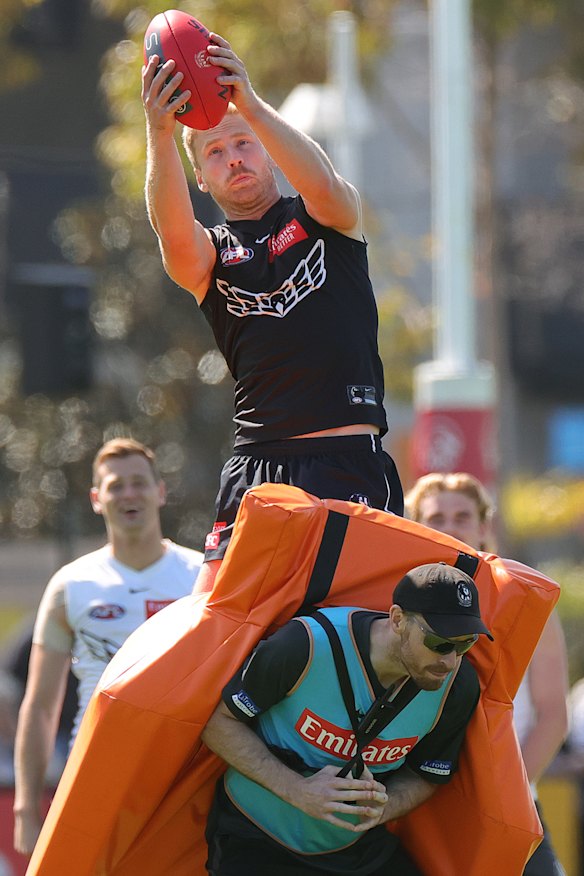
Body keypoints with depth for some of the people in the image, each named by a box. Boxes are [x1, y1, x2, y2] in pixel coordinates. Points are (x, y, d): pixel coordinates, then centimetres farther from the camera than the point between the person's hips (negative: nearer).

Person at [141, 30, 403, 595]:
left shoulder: (326, 218, 12)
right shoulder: (208, 254, 11)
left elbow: (321, 183, -14)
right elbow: (173, 233, -14)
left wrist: (249, 105, -28)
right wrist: (160, 134, -33)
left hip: (351, 463, -2)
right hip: (256, 467, 2)